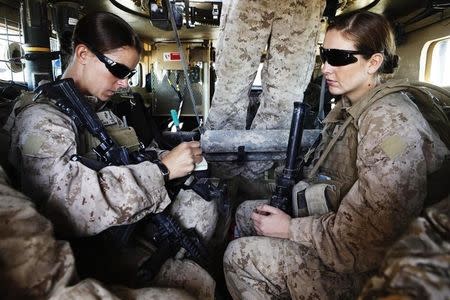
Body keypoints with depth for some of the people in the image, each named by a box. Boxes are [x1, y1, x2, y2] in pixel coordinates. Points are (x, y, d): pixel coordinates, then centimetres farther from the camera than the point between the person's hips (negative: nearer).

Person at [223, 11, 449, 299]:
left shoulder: (391, 126, -27)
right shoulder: (349, 106, 3)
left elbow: (362, 245, -29)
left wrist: (290, 228, -18)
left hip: (361, 272, -9)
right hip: (328, 224, 9)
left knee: (239, 256, -12)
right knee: (246, 212, 14)